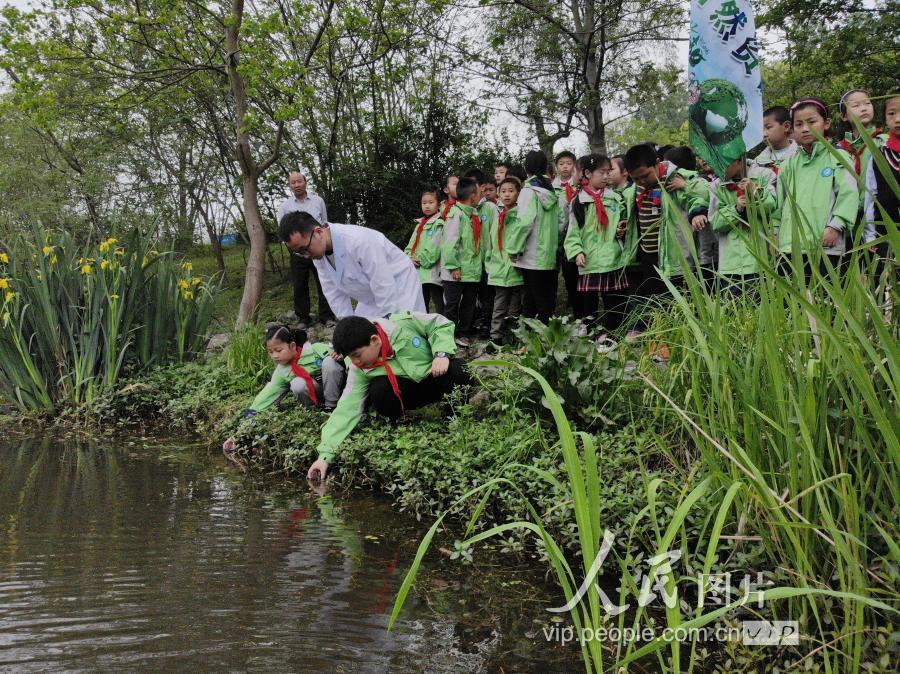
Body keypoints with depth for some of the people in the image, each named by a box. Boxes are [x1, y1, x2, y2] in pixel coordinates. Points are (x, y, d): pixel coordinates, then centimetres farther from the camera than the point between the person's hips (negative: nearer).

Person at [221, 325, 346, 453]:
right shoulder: (281, 373, -11)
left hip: (336, 386, -2)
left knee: (329, 361, -31)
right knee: (297, 385, -31)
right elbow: (266, 398, -14)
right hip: (315, 393, 2)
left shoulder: (315, 350, -21)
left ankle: (331, 405, -16)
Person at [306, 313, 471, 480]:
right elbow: (347, 409, -19)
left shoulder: (403, 324, -25)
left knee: (455, 370, -35)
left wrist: (442, 353, -28)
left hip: (436, 373, -1)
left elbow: (440, 324, -11)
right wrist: (325, 455, -26)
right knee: (380, 393, -31)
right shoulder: (360, 370, -17)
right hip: (413, 390, 1)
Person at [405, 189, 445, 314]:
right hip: (418, 272, 8)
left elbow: (435, 247, -15)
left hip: (432, 272, -8)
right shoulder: (419, 224, 20)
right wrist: (410, 258, -2)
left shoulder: (439, 224, -5)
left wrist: (422, 260, -11)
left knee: (439, 304, -5)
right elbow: (411, 245, 17)